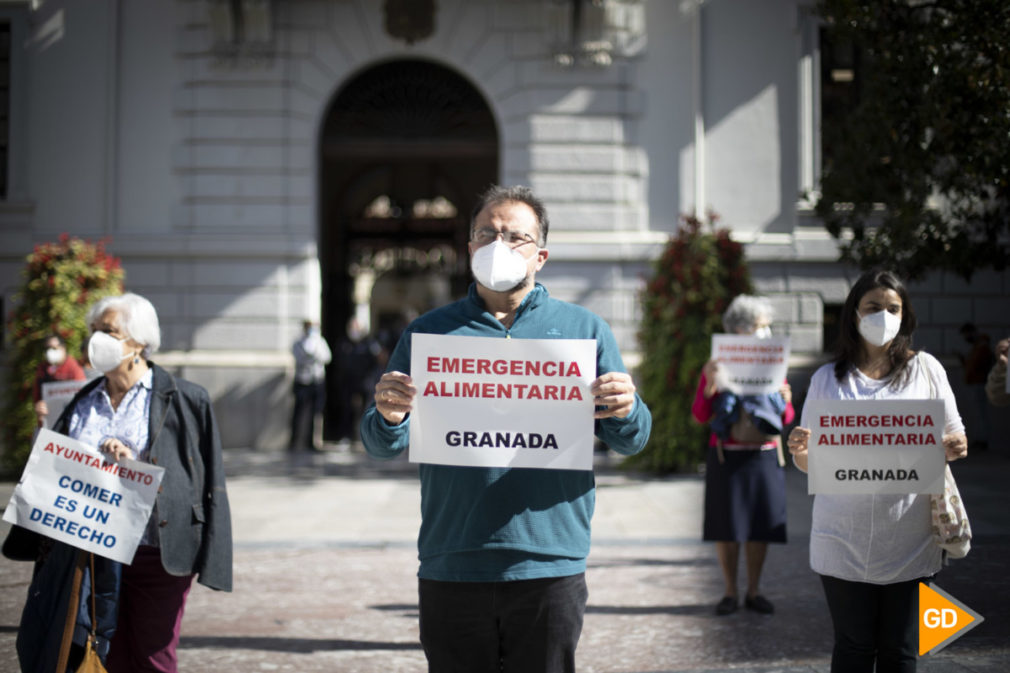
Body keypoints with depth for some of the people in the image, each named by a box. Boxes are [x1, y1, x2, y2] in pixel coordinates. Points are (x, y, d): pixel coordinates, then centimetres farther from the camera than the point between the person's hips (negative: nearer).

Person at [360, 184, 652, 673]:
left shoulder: (583, 329, 9)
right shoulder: (429, 332, 9)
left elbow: (631, 441, 8)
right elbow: (381, 446, 7)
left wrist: (625, 412, -15)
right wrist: (389, 417, -17)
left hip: (549, 568, 0)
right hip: (450, 572, 0)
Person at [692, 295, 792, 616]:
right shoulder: (718, 365, 1)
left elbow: (787, 419, 13)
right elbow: (700, 415, -3)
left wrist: (785, 401, -9)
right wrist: (710, 384, -19)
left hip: (765, 455, 3)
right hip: (727, 456, -3)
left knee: (761, 524, 3)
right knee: (727, 526, 0)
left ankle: (754, 591, 16)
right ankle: (730, 592, 13)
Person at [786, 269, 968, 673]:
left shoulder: (925, 369, 5)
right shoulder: (827, 379, 6)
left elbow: (953, 436, 11)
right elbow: (810, 463, 9)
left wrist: (955, 447, -14)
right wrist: (800, 449, -16)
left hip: (909, 540, 0)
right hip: (845, 541, 0)